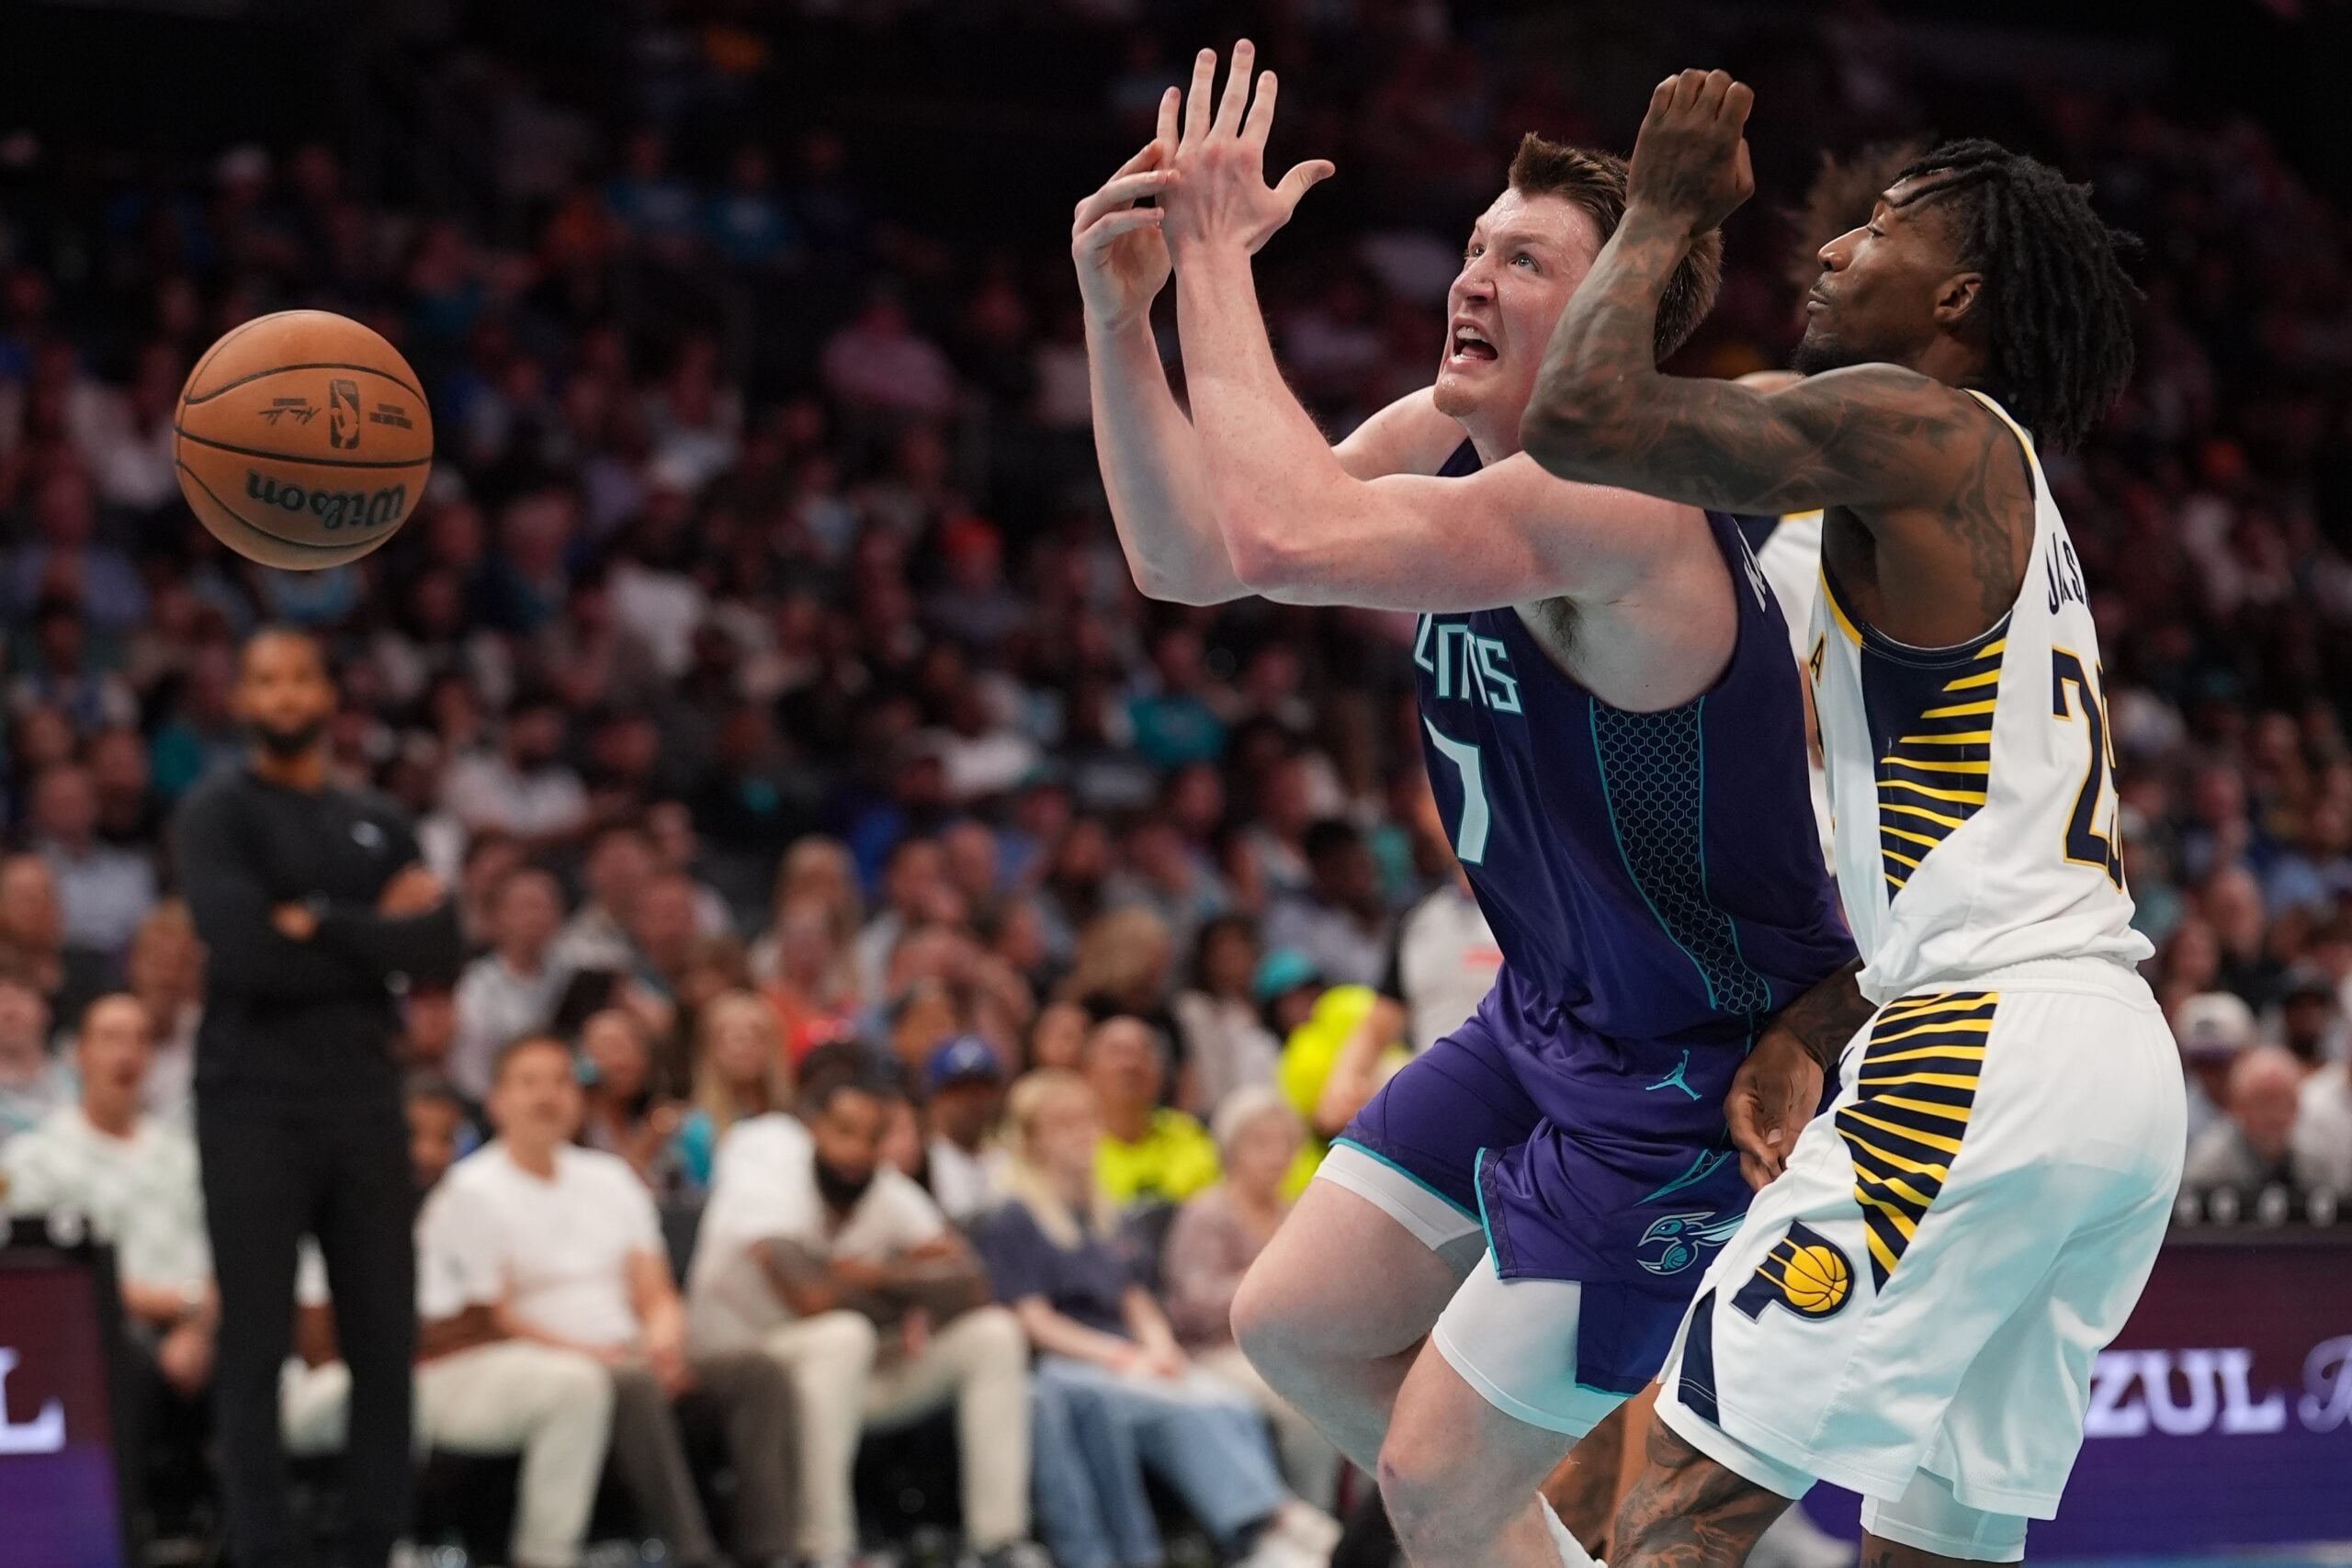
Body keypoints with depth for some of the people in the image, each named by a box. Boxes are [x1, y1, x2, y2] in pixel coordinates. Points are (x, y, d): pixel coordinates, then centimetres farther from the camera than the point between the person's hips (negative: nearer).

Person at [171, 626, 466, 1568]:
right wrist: (375, 937, -7)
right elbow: (244, 950, -15)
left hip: (365, 1099, 5)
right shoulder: (216, 815, 1)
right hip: (253, 1103, -5)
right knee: (256, 1344, -3)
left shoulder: (377, 826, 15)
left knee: (385, 1337, 4)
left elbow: (440, 952, 0)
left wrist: (321, 924, -10)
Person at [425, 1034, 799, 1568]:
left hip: (633, 1358, 6)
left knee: (758, 1375, -19)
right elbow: (490, 1319, -6)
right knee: (635, 1387, -38)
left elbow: (656, 1294, 17)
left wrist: (662, 1341, -8)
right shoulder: (470, 1192, 2)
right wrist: (591, 1354, -18)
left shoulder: (611, 1179, 22)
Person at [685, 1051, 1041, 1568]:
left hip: (849, 1376, 7)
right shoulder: (769, 1171, -20)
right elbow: (807, 1296, -33)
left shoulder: (886, 1190, -2)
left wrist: (883, 1275, -22)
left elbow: (969, 1285, -9)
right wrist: (913, 1294, -15)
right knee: (843, 1335, -37)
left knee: (993, 1334, -7)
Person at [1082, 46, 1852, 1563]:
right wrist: (1121, 311, -14)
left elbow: (1277, 537, -43)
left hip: (1700, 1078, -9)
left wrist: (1220, 254, -33)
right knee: (1295, 1322, 16)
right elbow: (1185, 554, -2)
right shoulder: (1438, 437, -1)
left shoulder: (1609, 502, -30)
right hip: (1549, 1021, 9)